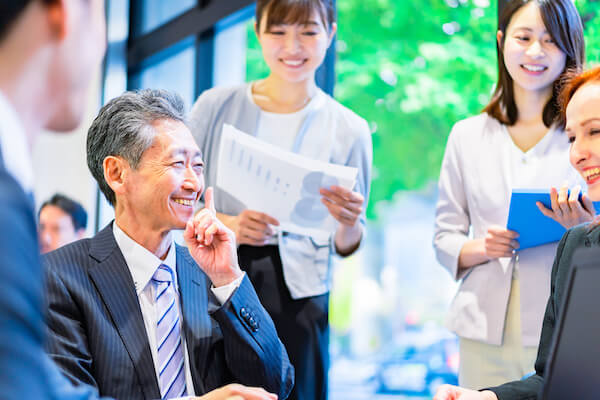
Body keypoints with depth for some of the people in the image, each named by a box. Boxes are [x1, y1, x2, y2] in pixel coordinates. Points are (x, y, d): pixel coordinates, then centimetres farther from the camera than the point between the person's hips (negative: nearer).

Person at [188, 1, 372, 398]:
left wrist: (349, 222, -14)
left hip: (297, 297, 0)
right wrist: (227, 224, -14)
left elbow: (346, 246, 8)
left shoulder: (348, 130, 2)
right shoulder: (217, 106, 2)